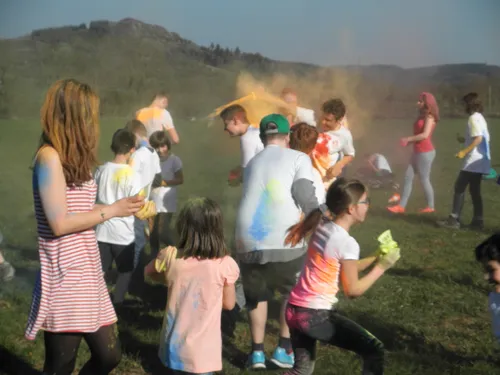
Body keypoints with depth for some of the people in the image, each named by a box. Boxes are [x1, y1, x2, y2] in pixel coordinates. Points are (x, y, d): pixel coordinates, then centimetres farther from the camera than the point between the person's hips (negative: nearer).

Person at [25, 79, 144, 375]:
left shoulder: (74, 158, 14)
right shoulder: (49, 156, -14)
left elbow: (80, 211, 10)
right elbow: (59, 223, -19)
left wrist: (123, 208, 8)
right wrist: (112, 210, -12)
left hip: (88, 272, 9)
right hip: (64, 279, -9)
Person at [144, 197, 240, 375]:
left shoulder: (170, 257, -10)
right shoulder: (225, 265, -16)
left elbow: (148, 271, 13)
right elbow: (229, 304, -1)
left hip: (174, 346, 3)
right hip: (204, 351, -3)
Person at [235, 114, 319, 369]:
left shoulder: (253, 162, 26)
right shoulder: (299, 158, 9)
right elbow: (305, 198, -3)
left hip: (247, 241, 4)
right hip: (283, 241, -4)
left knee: (257, 296, 24)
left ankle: (257, 352, 23)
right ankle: (285, 350, 17)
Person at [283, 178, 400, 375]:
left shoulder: (323, 227, 6)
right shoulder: (347, 243, -17)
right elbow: (353, 290, -9)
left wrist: (375, 258, 11)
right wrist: (381, 266, -1)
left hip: (295, 309, 9)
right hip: (316, 315, -9)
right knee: (374, 351, 1)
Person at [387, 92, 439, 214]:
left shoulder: (429, 117, -11)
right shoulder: (422, 116, 16)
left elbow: (425, 135, -22)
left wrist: (408, 139, -16)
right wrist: (408, 141, 1)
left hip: (425, 152, -9)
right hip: (417, 152, 9)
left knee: (424, 180, -1)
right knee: (408, 177, 5)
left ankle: (430, 207, 12)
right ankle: (401, 206, 6)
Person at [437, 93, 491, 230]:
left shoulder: (474, 118, -13)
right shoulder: (479, 117, 17)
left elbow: (478, 138, -22)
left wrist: (465, 151, -23)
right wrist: (465, 140, 17)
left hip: (473, 161, -10)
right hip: (479, 161, 10)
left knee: (459, 187, -7)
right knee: (474, 190, 11)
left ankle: (454, 219, -7)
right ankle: (477, 220, 10)